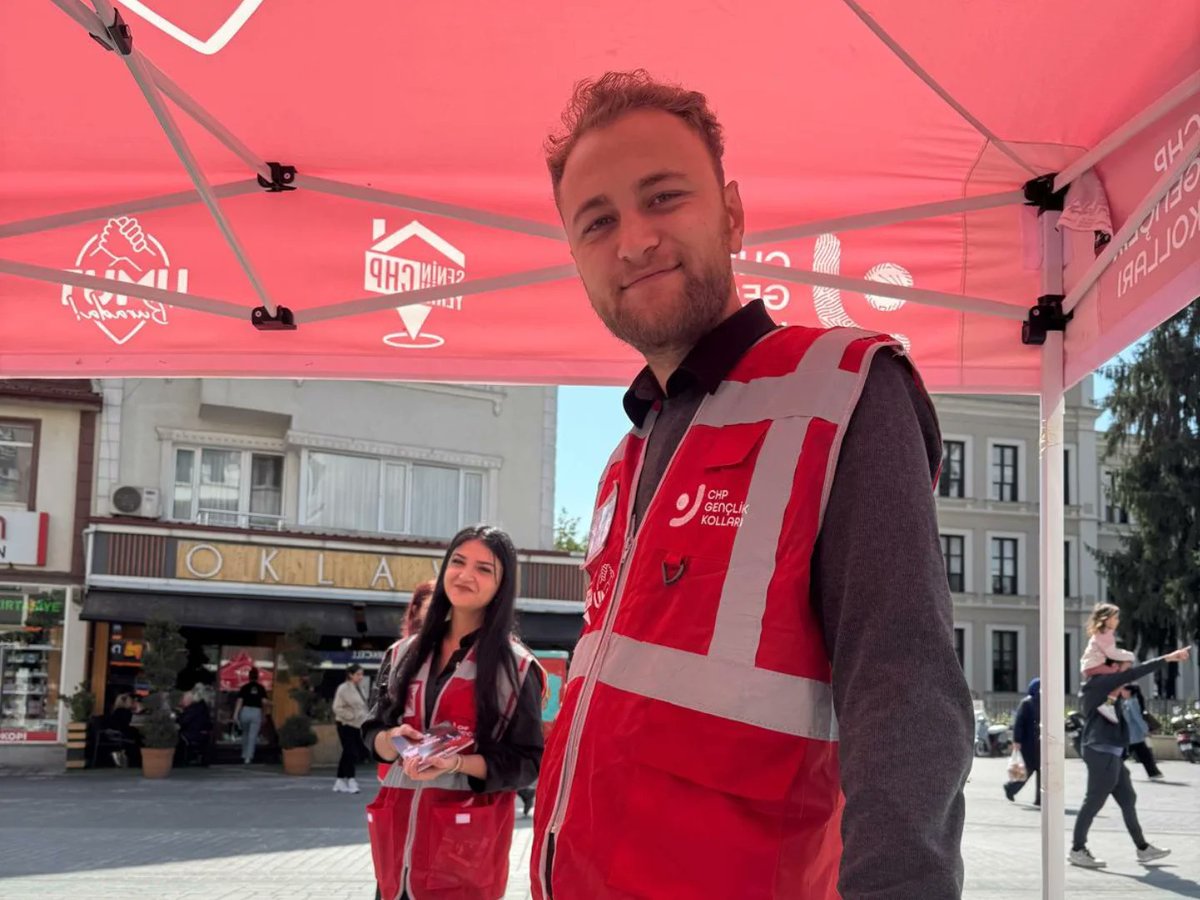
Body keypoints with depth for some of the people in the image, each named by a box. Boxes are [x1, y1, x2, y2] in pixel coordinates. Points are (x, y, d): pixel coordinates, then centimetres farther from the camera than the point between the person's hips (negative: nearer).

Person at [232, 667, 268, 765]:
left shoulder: (244, 687, 2)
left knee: (245, 734, 22)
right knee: (253, 736, 0)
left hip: (245, 711, 1)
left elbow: (240, 701, -4)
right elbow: (264, 701, -4)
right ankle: (248, 757, -8)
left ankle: (244, 755, 29)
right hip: (257, 712, -1)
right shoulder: (261, 688, 2)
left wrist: (235, 714, -5)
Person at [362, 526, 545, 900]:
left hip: (468, 840, -4)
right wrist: (393, 741, -8)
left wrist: (457, 763, -20)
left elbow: (526, 762, -5)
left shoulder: (516, 666, -2)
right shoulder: (407, 653, 12)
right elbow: (373, 731, 15)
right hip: (399, 828, 4)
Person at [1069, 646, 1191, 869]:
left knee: (1128, 800, 14)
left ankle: (1142, 848, 21)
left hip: (1110, 753, 10)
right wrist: (1167, 658, -16)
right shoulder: (1098, 683, -12)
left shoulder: (1106, 689, 18)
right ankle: (1077, 850, 0)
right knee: (1094, 801, -6)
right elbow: (1134, 674, -17)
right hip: (1102, 752, -10)